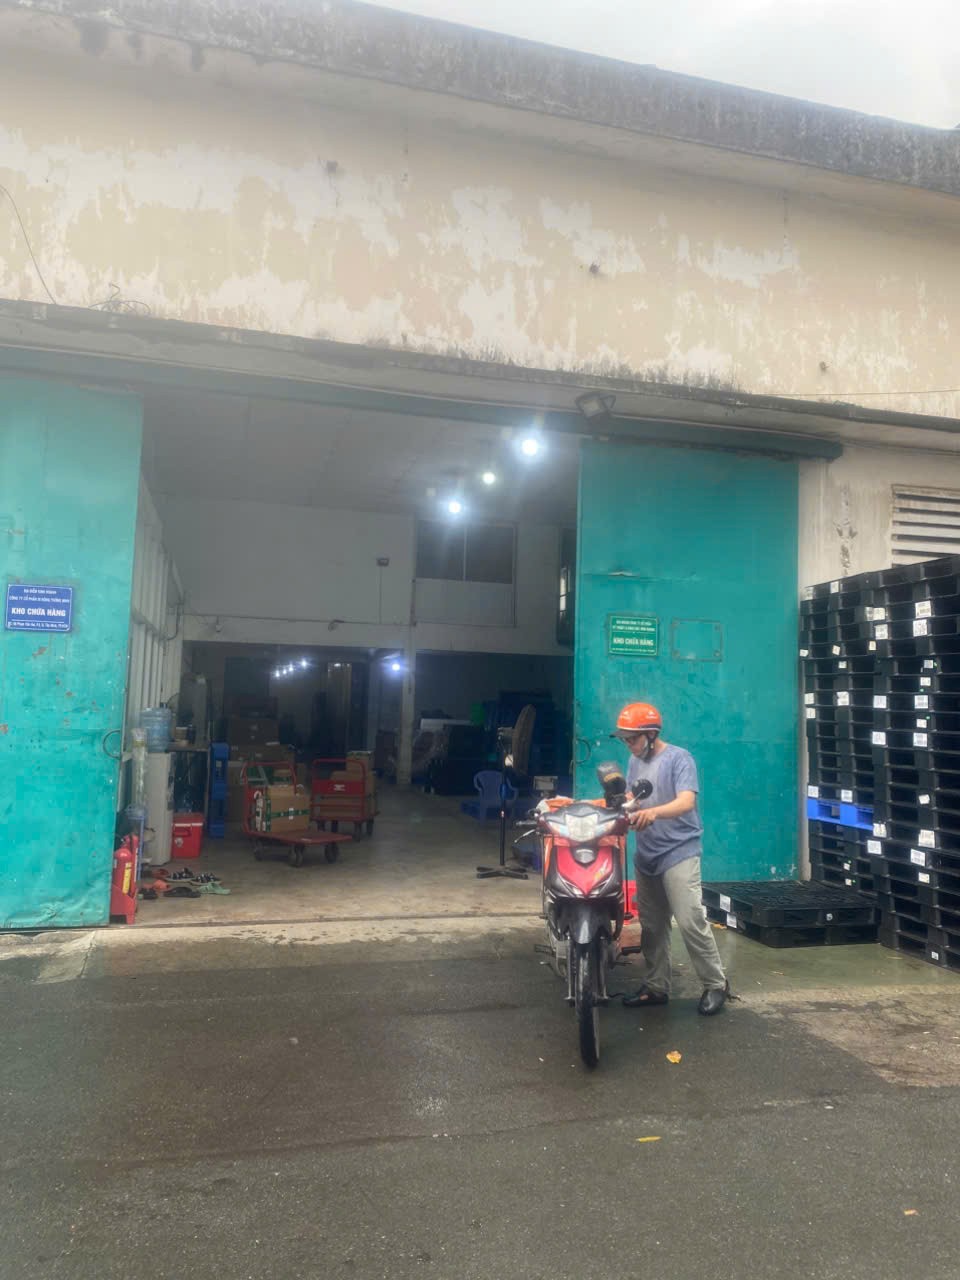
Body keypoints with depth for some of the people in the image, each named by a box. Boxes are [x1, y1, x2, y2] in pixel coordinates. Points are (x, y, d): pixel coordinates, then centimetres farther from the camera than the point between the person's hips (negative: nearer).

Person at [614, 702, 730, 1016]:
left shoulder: (679, 758, -11)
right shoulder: (635, 761, 13)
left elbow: (686, 802, -25)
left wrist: (654, 812, -42)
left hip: (679, 852, -7)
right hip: (646, 855, 7)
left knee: (691, 921, -11)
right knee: (652, 925, 12)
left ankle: (716, 984, 4)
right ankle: (655, 987, 22)